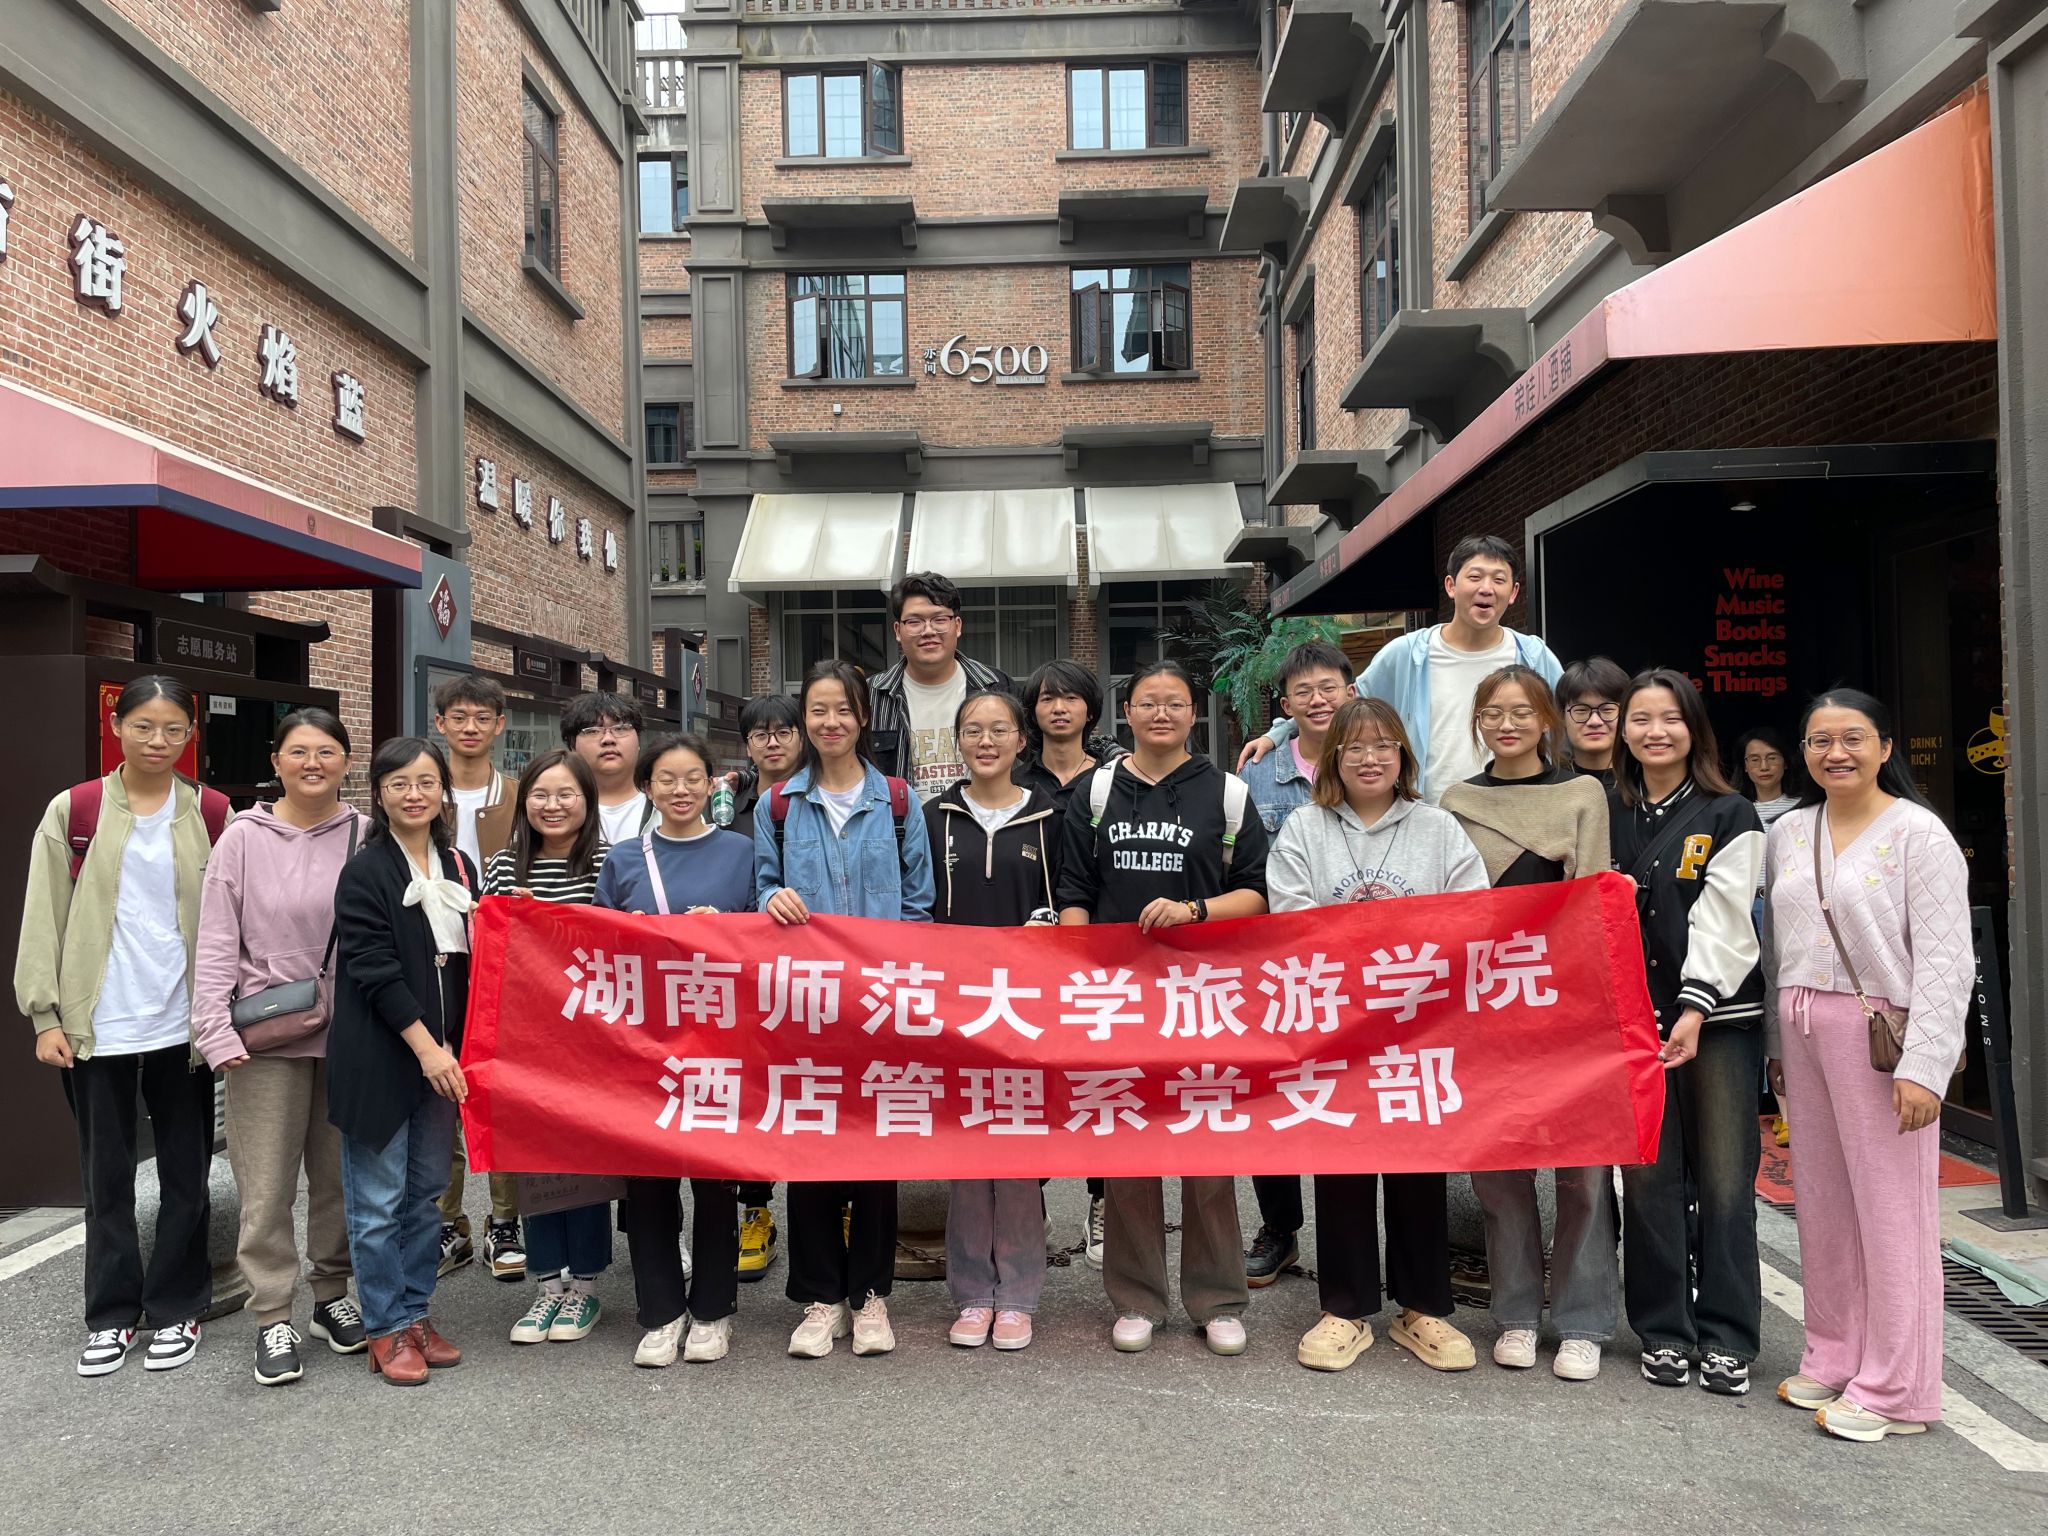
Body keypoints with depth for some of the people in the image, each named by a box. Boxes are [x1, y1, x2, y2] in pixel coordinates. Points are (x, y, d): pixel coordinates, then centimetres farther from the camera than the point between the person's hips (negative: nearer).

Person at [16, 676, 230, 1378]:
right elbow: (43, 919, 2)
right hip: (96, 1027, 0)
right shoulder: (73, 812, 1)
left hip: (183, 1024, 0)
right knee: (107, 1176, 10)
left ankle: (176, 1307, 23)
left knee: (186, 1174, 8)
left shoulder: (213, 815, 2)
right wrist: (44, 1015, -4)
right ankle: (111, 1313, 24)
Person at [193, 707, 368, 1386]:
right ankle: (274, 1319, 13)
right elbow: (216, 944, -1)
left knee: (341, 1177, 12)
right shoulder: (244, 839, 0)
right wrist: (216, 1031, -8)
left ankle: (333, 1296, 29)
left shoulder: (366, 837, 1)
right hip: (267, 1039, -1)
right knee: (267, 1186, 1)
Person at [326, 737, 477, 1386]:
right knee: (379, 1200, 3)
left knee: (427, 1193, 13)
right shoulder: (365, 873, -8)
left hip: (441, 1053, 6)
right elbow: (374, 968, -15)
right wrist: (425, 1047, -18)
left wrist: (454, 1049, 6)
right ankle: (386, 1329, 14)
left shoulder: (459, 868, 10)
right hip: (381, 1057, -6)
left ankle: (417, 1314, 25)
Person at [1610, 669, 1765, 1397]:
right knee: (1649, 1178, 5)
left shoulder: (1729, 816, 0)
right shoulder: (1608, 815, 10)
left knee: (1724, 1179, 1)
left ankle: (1726, 1338, 14)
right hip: (1631, 1017, 3)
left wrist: (1694, 1008, -20)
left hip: (1720, 1014, -2)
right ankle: (1663, 1331, 17)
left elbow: (1721, 921, -10)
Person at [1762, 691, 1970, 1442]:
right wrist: (1776, 1041, 13)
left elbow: (1946, 961, -11)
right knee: (1823, 1201, 12)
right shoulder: (1788, 833, 10)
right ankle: (1834, 1361, 25)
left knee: (1891, 1205, 0)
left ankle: (1893, 1389, 11)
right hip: (1804, 1032, 6)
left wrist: (1924, 1066, -17)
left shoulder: (1918, 834, -7)